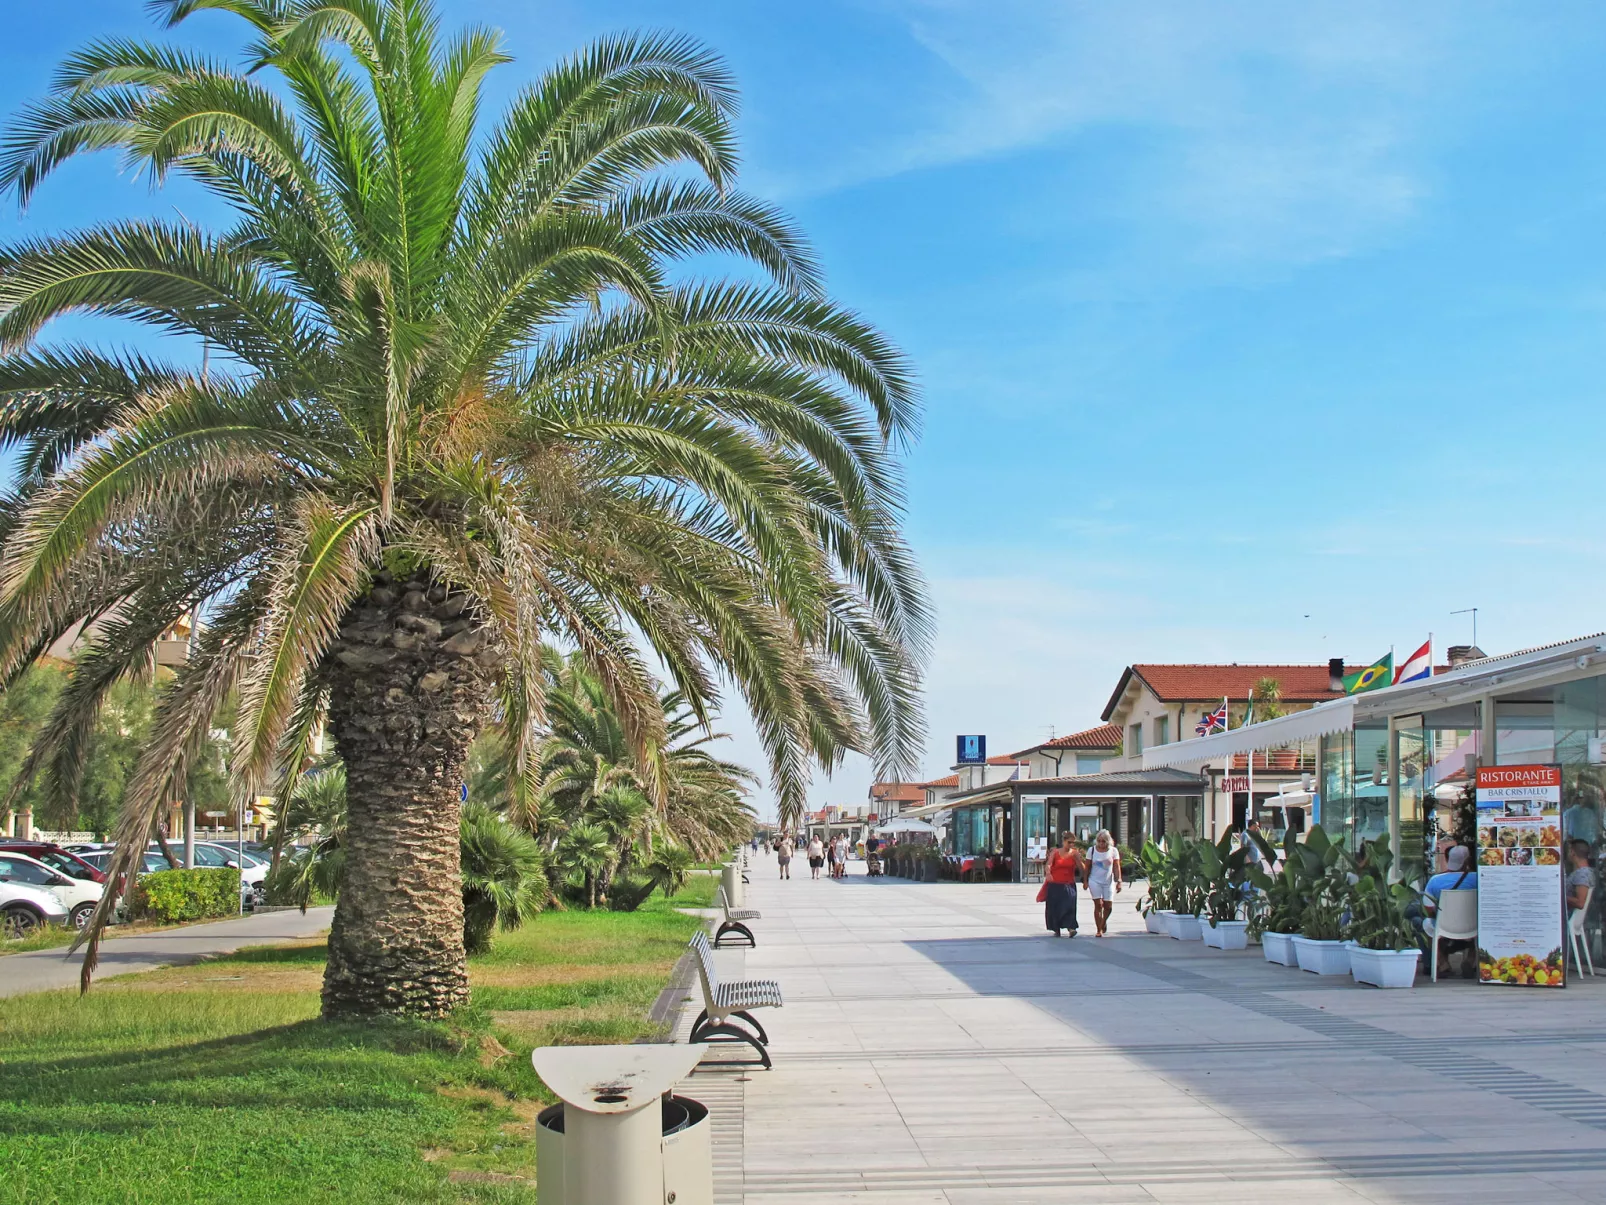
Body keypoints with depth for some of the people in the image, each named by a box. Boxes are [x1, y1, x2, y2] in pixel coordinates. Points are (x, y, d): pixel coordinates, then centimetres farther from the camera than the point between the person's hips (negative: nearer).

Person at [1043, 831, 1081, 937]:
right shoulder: (1055, 853, 2)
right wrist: (1048, 872, -32)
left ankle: (1070, 928, -25)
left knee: (1069, 905, -16)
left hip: (1068, 885, 0)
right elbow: (1048, 865, -11)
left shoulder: (1074, 854, 4)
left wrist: (1078, 859, -19)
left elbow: (1081, 869, -3)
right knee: (1054, 907, 2)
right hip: (1054, 885, 0)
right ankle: (1056, 929, 15)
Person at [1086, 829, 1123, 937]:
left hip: (1108, 882, 1)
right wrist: (1085, 881, 4)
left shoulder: (1113, 851, 0)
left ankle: (1104, 921, 32)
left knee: (1108, 906, 0)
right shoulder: (1092, 850, 1)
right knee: (1098, 905, -8)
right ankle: (1099, 930, -3)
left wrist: (1118, 881, -10)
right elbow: (1088, 867, 5)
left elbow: (1116, 867, -2)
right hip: (1095, 881, -1)